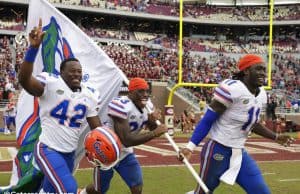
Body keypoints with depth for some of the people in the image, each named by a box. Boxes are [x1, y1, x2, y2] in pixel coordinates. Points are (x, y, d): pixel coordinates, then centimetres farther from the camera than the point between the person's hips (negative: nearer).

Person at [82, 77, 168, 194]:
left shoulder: (146, 106, -5)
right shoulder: (121, 105, -32)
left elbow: (153, 130, 8)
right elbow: (127, 141, -36)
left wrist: (153, 121, -15)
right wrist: (155, 133, -35)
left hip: (125, 153, 7)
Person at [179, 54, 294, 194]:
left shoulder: (261, 95, 5)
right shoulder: (232, 88, -20)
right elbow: (207, 120, -17)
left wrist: (276, 137, 18)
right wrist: (190, 147, -21)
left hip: (239, 153, 8)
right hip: (218, 151, -7)